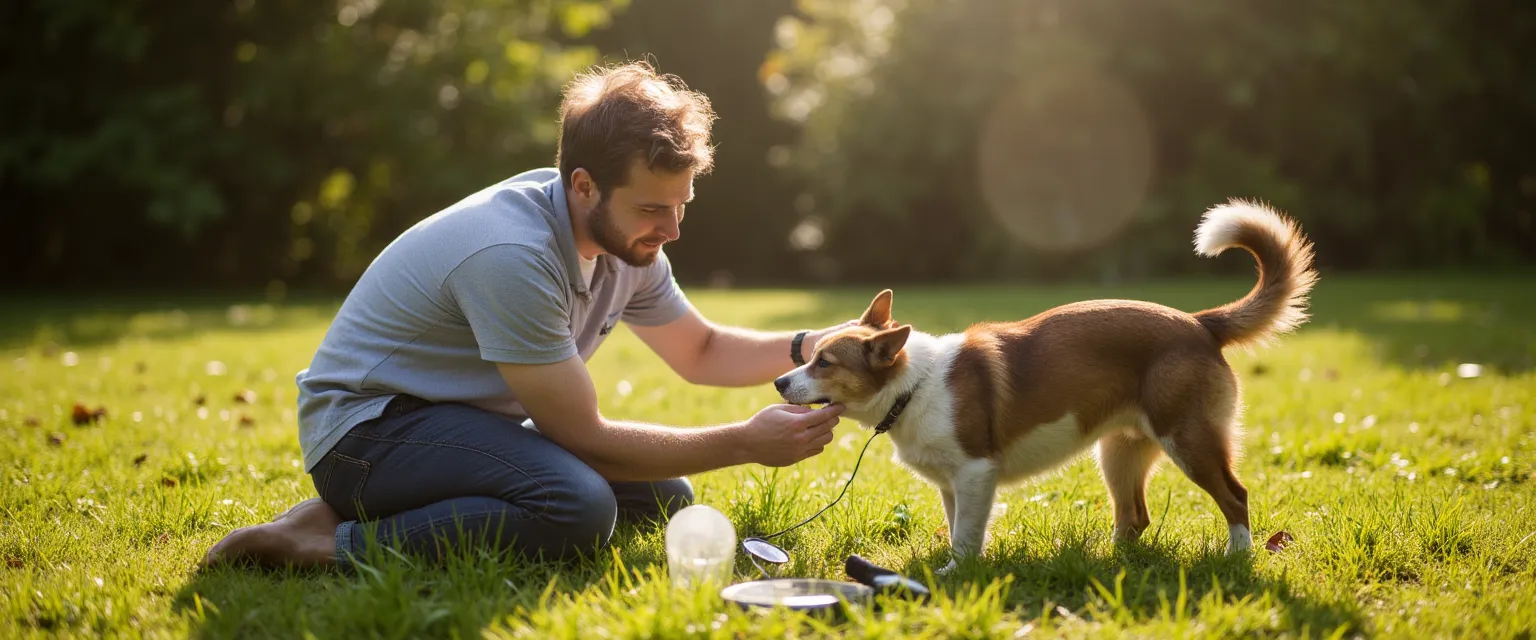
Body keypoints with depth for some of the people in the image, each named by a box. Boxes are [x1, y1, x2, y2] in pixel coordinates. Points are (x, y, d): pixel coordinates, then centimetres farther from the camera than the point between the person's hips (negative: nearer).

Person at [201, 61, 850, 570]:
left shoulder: (626, 241, -1)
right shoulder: (512, 253, -29)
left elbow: (702, 351, 16)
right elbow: (583, 438, -24)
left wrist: (809, 347, -2)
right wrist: (745, 444, -21)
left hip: (468, 419, 10)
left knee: (663, 499, 5)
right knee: (579, 505, -33)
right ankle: (330, 544, -21)